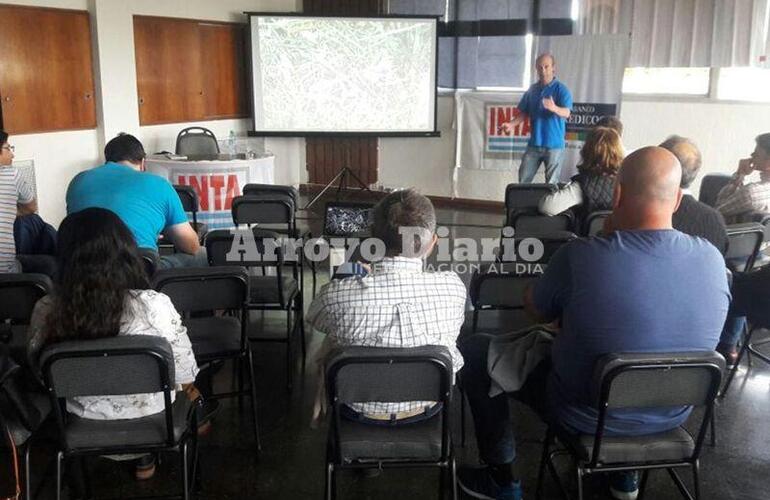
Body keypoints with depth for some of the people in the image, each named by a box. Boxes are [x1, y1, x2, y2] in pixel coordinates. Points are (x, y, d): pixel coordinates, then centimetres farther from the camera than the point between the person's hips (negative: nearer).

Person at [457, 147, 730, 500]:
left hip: (586, 415, -4)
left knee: (474, 350, 11)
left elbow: (536, 311, -8)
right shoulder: (712, 259, -15)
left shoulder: (580, 255, -28)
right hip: (671, 416, 5)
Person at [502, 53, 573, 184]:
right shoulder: (532, 89, 11)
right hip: (534, 143, 5)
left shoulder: (561, 89, -5)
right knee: (523, 180, 4)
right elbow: (524, 113, 15)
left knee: (552, 183, -2)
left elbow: (566, 113, -19)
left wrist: (554, 108, -40)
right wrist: (511, 124, -3)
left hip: (554, 145, -5)